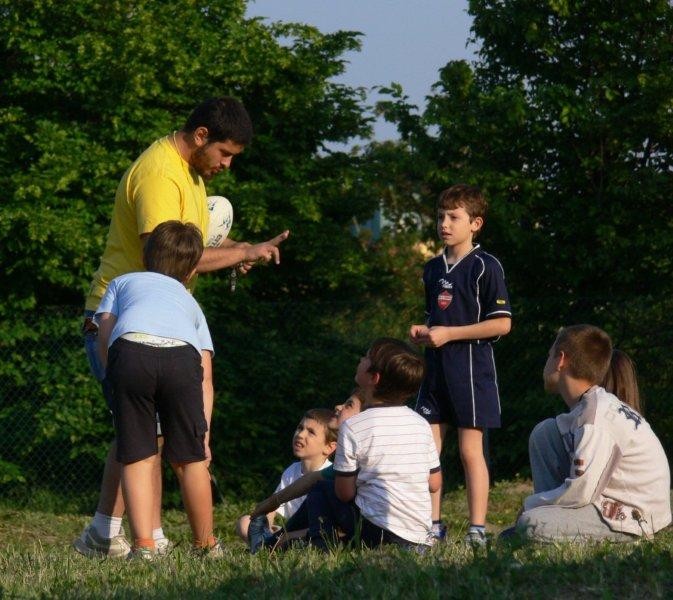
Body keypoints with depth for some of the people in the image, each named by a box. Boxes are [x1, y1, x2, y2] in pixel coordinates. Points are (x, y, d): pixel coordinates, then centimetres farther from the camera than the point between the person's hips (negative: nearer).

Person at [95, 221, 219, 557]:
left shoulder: (122, 282, 38)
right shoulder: (190, 302, 39)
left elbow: (105, 331, 18)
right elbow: (205, 380, 28)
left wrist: (117, 381, 27)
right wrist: (203, 435, 25)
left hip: (130, 350, -1)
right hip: (182, 356, 1)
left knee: (137, 457, 7)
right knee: (190, 457, 14)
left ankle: (143, 544, -4)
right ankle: (205, 545, 25)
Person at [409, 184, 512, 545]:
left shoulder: (485, 267, -8)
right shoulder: (433, 269, 14)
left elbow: (502, 323, -12)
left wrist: (449, 334, -15)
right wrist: (422, 331, 6)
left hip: (471, 368, -7)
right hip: (436, 366, 7)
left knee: (471, 450, -3)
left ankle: (477, 530, 1)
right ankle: (432, 526, 10)